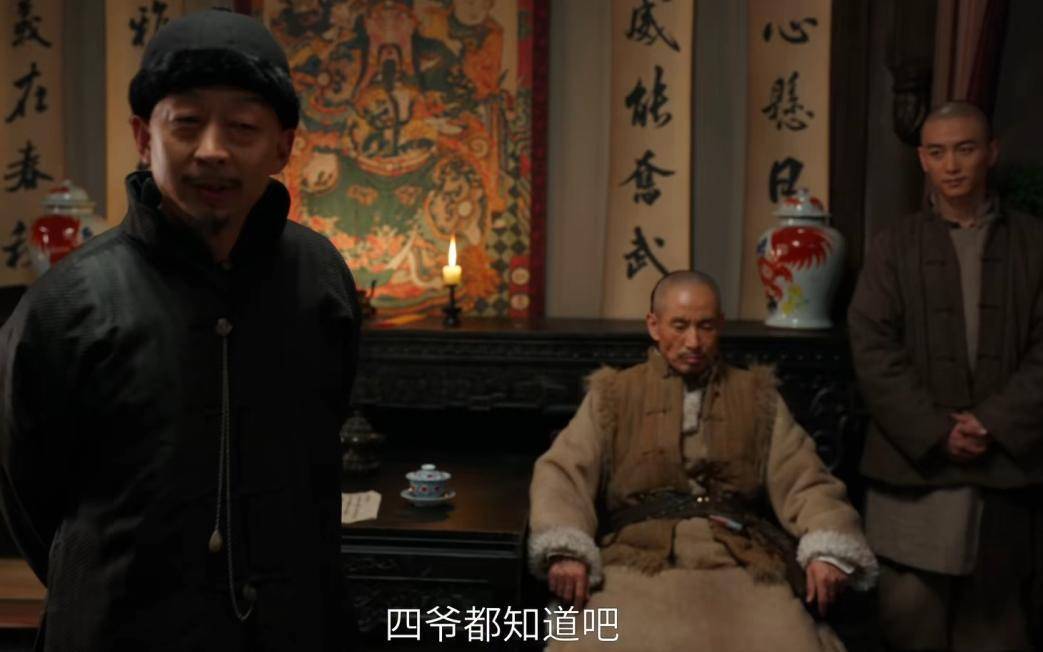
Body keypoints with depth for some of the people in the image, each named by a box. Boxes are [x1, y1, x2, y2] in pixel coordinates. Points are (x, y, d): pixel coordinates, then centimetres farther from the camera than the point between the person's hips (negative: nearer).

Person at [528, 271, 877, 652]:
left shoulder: (756, 394, 19)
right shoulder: (614, 393, 15)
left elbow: (802, 479, 10)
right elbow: (562, 472, 4)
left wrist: (827, 551, -10)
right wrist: (567, 551, -15)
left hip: (743, 559, 2)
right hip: (641, 556, -1)